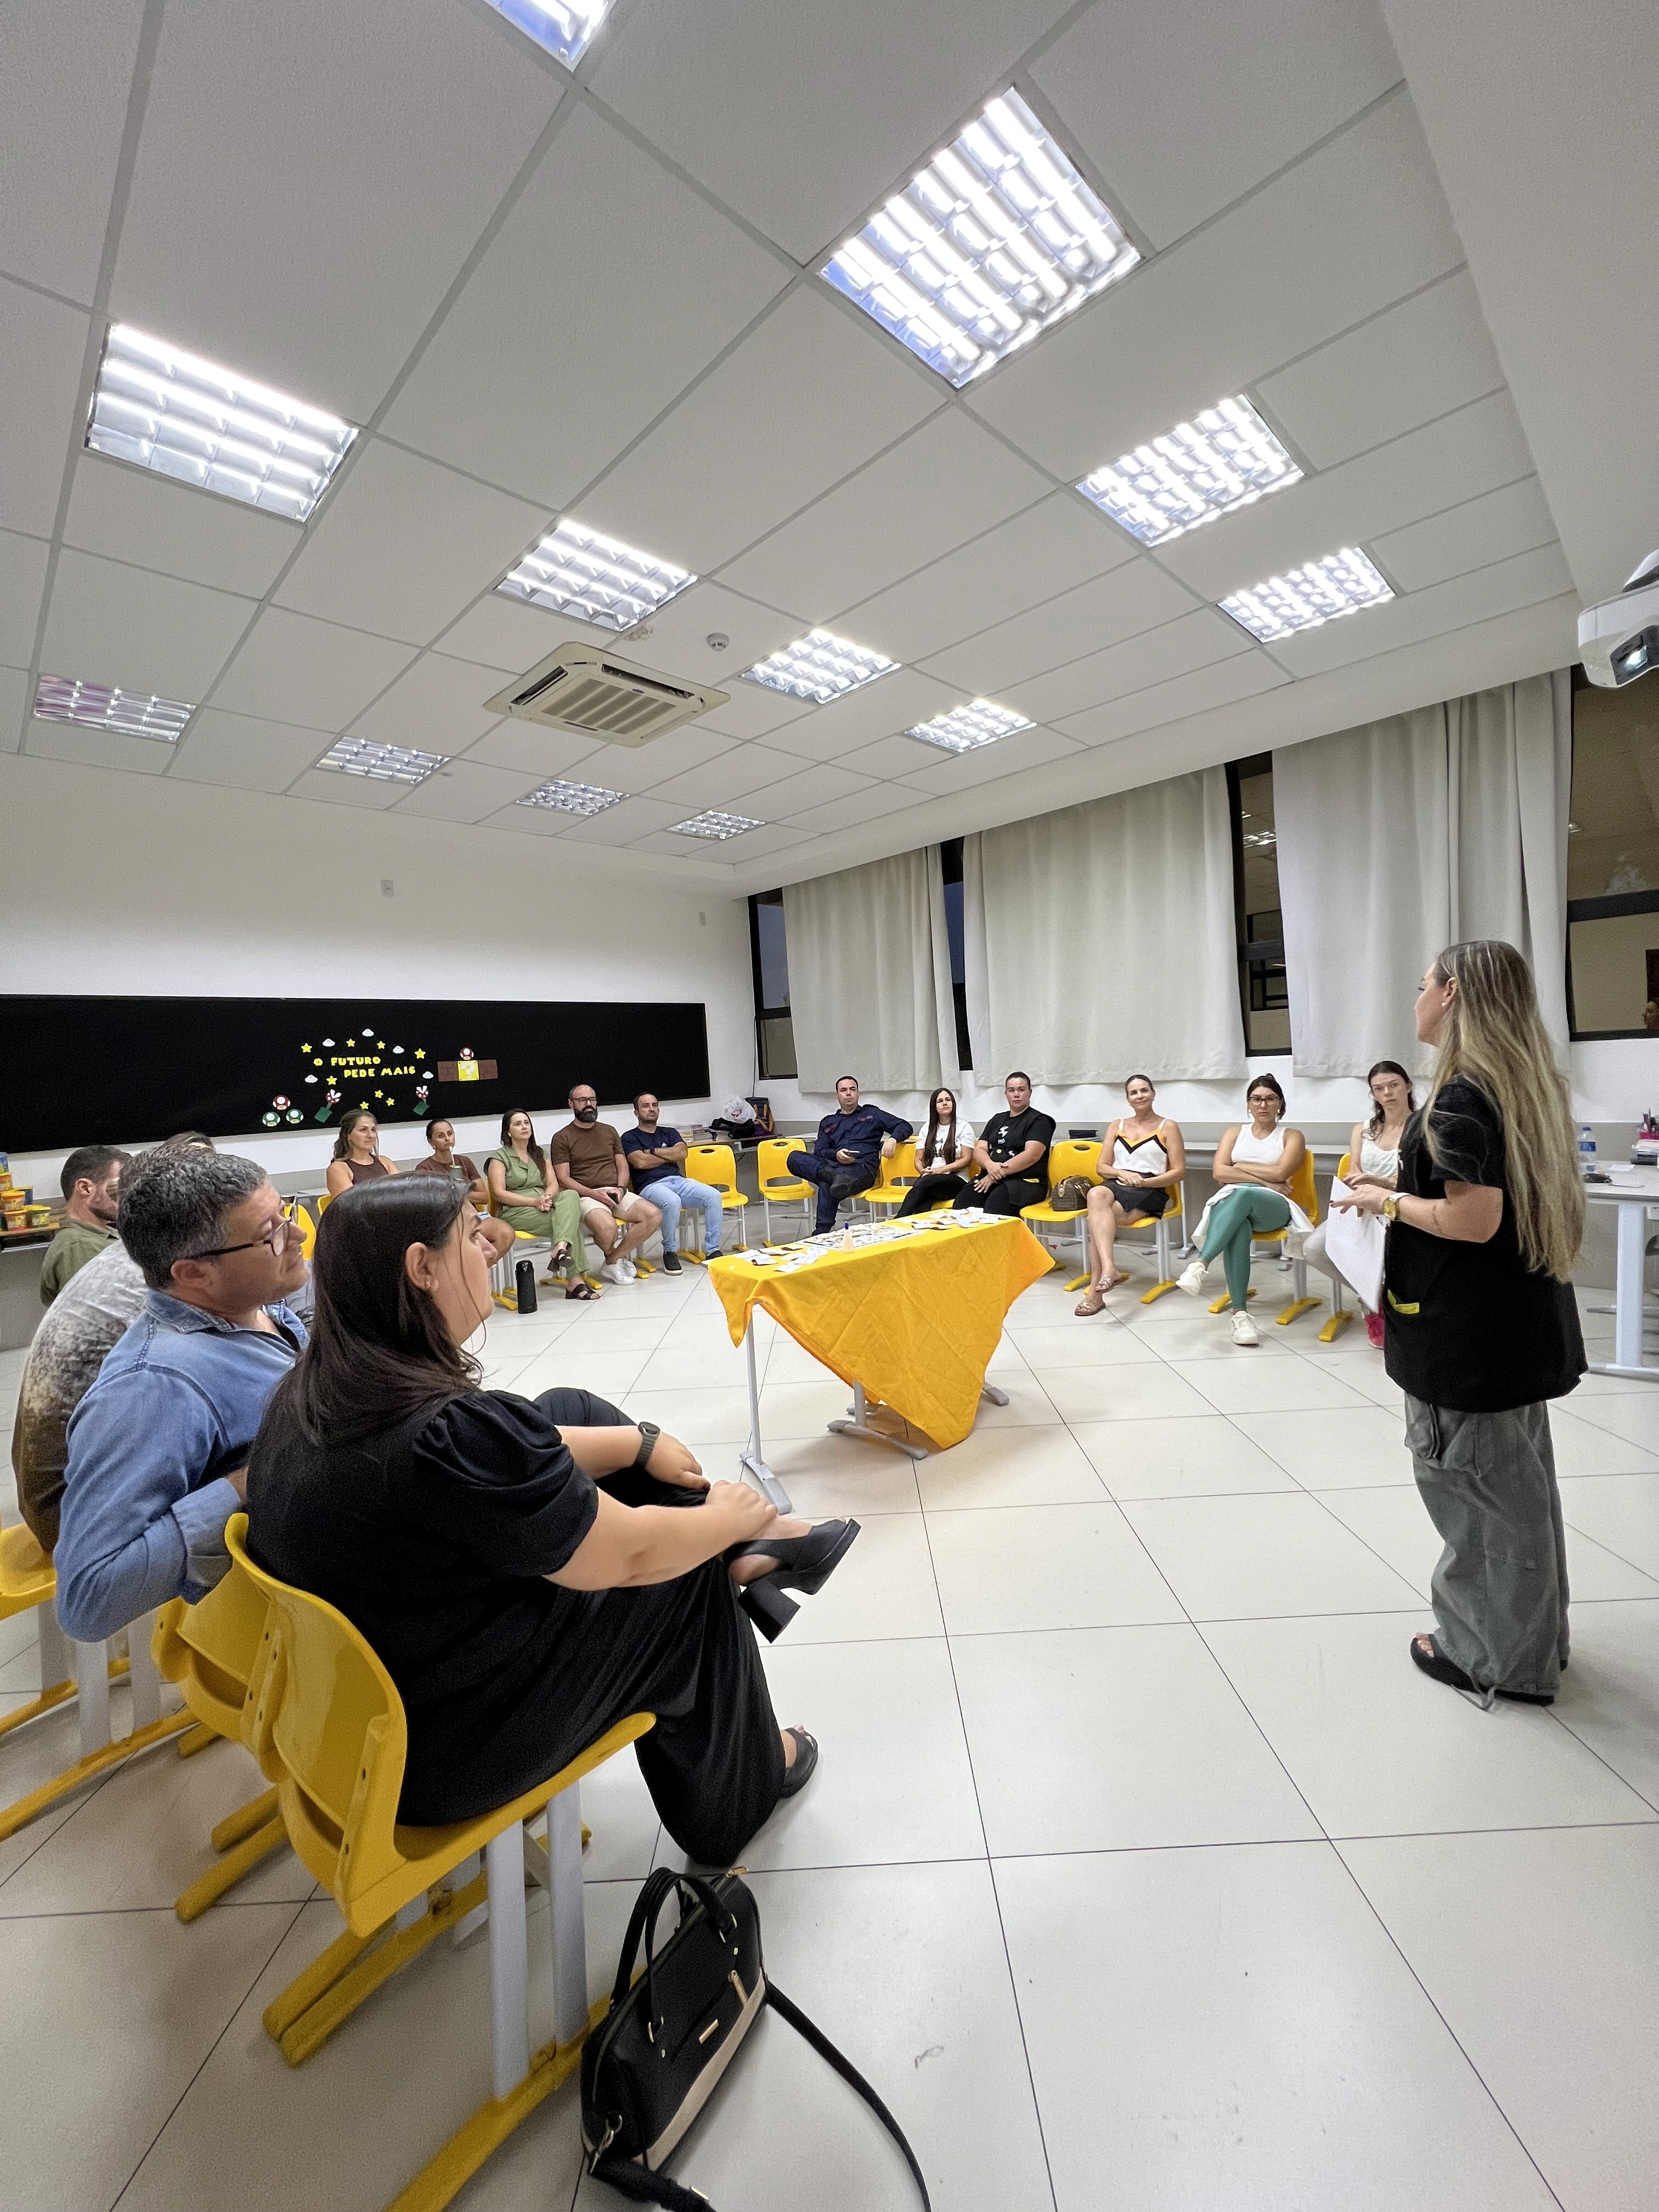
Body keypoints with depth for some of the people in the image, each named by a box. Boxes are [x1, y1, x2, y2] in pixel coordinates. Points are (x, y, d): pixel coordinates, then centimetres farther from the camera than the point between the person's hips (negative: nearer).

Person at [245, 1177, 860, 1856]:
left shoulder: (311, 1396, -7)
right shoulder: (449, 1435, -35)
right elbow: (630, 1554, -23)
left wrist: (640, 1442, 3)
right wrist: (727, 1517, -5)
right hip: (442, 1755, -8)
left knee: (569, 1411, 6)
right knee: (685, 1578, 8)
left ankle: (743, 1551, 16)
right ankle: (742, 1782, 34)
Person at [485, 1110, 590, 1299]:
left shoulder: (540, 1153, 21)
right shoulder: (499, 1157, 4)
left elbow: (553, 1184, 10)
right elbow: (499, 1194, -8)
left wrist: (547, 1197, -16)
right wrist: (534, 1201, -20)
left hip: (544, 1206, 5)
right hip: (513, 1212, -5)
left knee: (571, 1195, -31)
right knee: (570, 1221, -29)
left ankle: (561, 1249, -45)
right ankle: (574, 1279, -34)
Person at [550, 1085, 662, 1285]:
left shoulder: (609, 1131, 20)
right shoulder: (562, 1138, 4)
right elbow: (563, 1179, -4)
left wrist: (621, 1188, -4)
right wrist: (594, 1193, -15)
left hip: (616, 1192, 5)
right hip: (586, 1196, -5)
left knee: (654, 1216, -21)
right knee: (607, 1228, -36)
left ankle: (612, 1261, -6)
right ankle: (617, 1257, 1)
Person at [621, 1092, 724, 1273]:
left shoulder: (670, 1134, 25)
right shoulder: (630, 1137, 11)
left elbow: (682, 1153, 4)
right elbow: (641, 1162, -7)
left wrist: (652, 1151, 1)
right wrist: (670, 1156, 4)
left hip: (679, 1181, 5)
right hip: (651, 1185, -5)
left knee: (713, 1196, -22)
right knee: (672, 1202, -38)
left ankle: (712, 1250, -15)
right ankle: (670, 1252, -16)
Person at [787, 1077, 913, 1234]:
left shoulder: (872, 1114, 23)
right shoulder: (828, 1122, 29)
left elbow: (905, 1127, 16)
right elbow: (818, 1152, 16)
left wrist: (893, 1139, -8)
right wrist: (836, 1155, -8)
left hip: (863, 1167, -4)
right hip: (832, 1165, 4)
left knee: (827, 1186, -38)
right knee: (794, 1158, -26)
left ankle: (821, 1233, -36)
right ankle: (835, 1177, -43)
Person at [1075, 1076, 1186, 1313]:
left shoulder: (1167, 1128, 10)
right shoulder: (1116, 1127, 21)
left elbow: (1179, 1172, 2)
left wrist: (1144, 1181, -13)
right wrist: (1122, 1173, -9)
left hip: (1151, 1191, -3)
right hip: (1116, 1186, 3)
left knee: (1095, 1218, -31)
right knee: (1096, 1194, -38)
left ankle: (1095, 1291, -32)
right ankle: (1109, 1269, -48)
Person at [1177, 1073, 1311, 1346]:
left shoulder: (1292, 1136, 14)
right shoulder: (1234, 1132, 20)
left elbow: (1280, 1173, -5)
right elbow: (1219, 1172, 3)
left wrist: (1240, 1166, 3)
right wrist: (1265, 1181, -3)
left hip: (1274, 1207, -1)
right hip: (1231, 1202, 1)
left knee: (1244, 1194, -40)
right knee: (1238, 1228, -39)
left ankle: (1199, 1263, -53)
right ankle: (1239, 1313, -44)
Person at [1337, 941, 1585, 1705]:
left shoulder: (1463, 1094, -21)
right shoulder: (1528, 1082, 7)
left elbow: (1472, 1220, -25)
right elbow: (1509, 1200, 16)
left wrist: (1388, 1202, -11)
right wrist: (1408, 1190, 13)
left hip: (1468, 1330, -9)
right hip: (1521, 1319, 9)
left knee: (1476, 1489, 7)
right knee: (1518, 1483, 22)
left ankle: (1496, 1657, 24)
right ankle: (1533, 1636, 39)